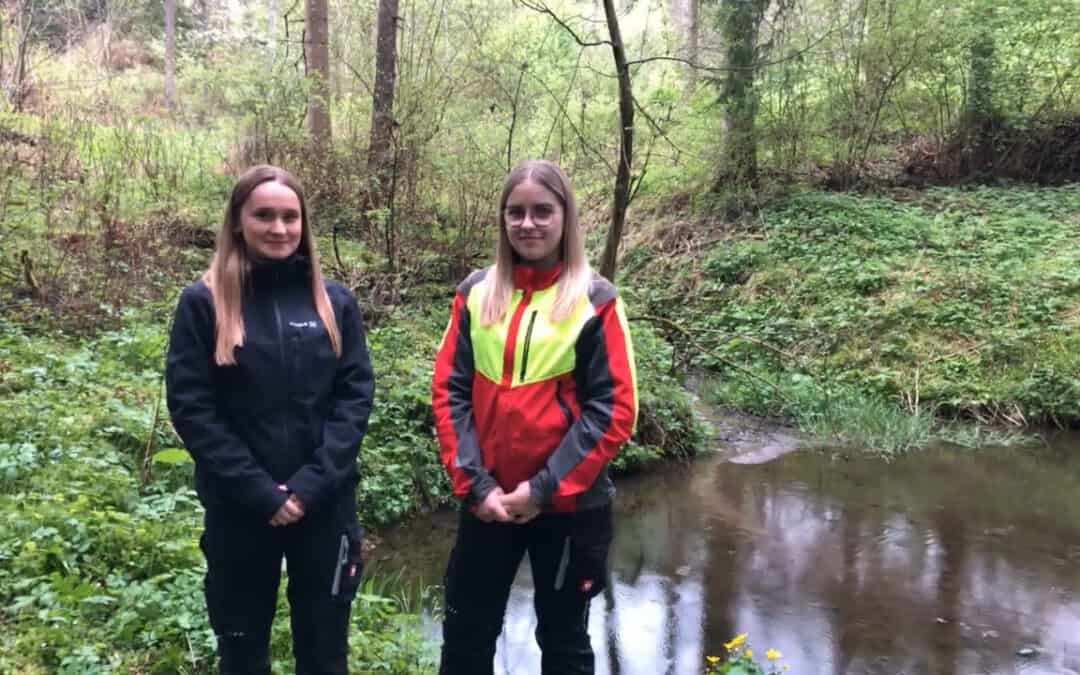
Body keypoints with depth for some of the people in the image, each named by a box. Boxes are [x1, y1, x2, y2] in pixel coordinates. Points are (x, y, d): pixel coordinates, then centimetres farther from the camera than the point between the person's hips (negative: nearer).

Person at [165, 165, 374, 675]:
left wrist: (311, 483, -13)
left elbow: (356, 393, -2)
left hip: (327, 503, 2)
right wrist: (259, 490, -14)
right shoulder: (203, 303, -4)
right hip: (238, 507, -1)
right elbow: (189, 407, -8)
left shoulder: (335, 301, 3)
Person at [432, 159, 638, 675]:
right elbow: (450, 392, 0)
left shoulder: (594, 301, -7)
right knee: (465, 632, 16)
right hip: (487, 500, 3)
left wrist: (545, 488, -15)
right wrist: (474, 483, -10)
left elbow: (614, 409, -11)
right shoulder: (476, 293, 2)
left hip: (570, 505, -3)